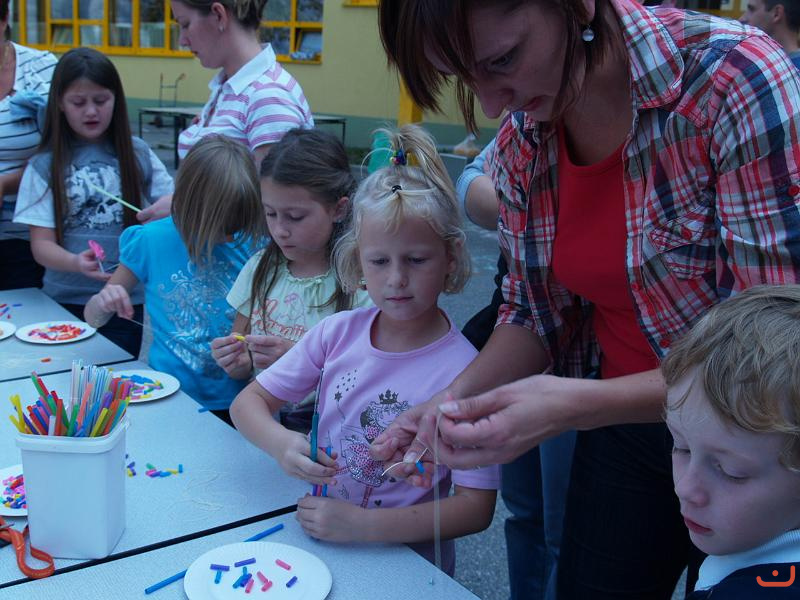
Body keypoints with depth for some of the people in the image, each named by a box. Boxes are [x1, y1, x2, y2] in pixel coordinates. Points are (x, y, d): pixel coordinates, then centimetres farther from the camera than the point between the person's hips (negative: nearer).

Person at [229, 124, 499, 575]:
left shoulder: (461, 368, -16)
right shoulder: (338, 333, -4)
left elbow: (476, 508, -15)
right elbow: (247, 402, 4)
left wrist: (363, 525, -23)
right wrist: (281, 444, -18)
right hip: (317, 540, 3)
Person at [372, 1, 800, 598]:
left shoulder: (735, 80, -25)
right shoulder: (520, 142, -8)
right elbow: (534, 314, 3)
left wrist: (576, 405, -34)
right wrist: (455, 399, -15)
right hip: (624, 430, 4)